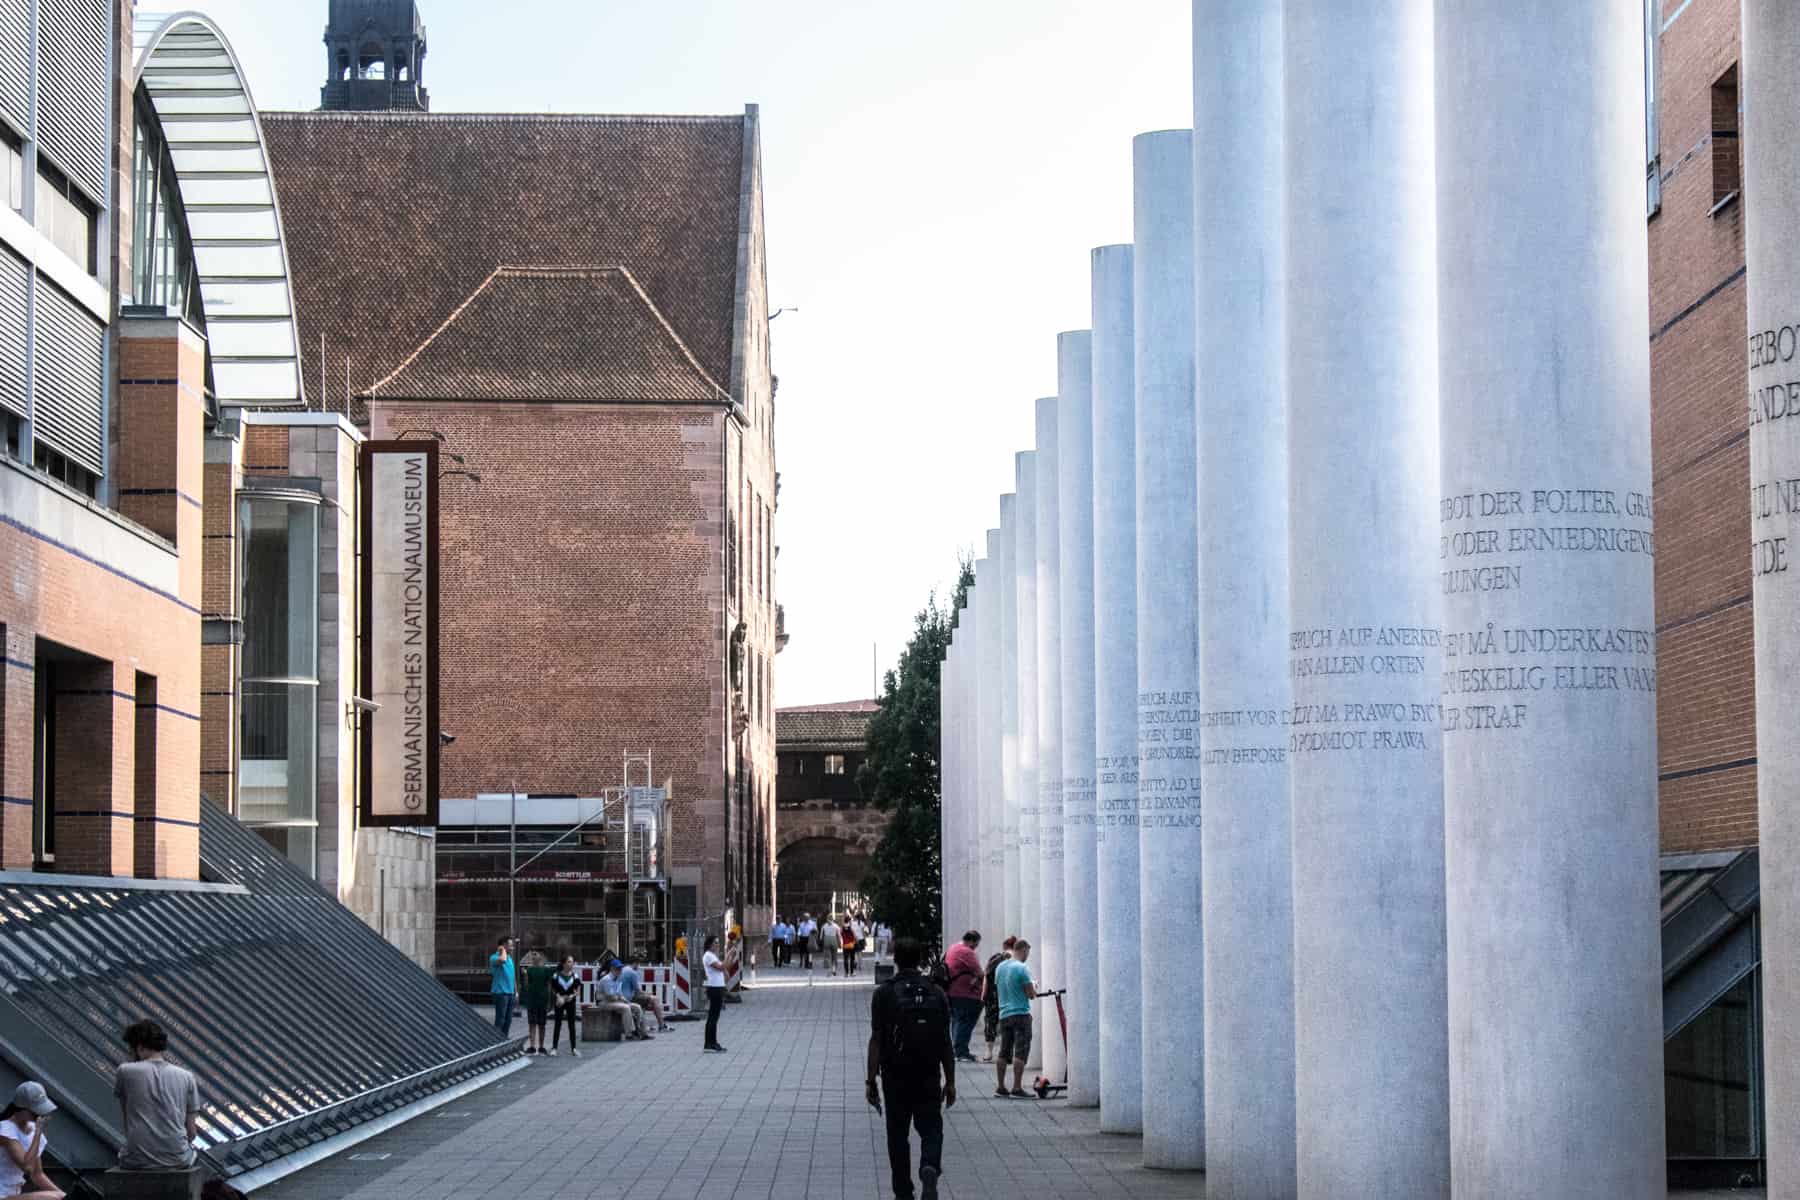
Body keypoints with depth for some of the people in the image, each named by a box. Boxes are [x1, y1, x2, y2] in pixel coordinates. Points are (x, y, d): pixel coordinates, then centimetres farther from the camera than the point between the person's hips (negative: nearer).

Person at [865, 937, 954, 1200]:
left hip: (895, 1078, -1)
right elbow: (945, 1043, 4)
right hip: (929, 1077, 1)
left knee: (898, 1135, 10)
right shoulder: (935, 993, 2)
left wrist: (872, 1082, -5)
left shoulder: (884, 993, -5)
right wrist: (950, 1082, 11)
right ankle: (930, 1168, -19)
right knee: (931, 1129, 10)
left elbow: (876, 1041, -9)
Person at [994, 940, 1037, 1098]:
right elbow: (1031, 994, -12)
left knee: (1003, 1052, 12)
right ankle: (1017, 1088, -9)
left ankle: (1000, 1087, 14)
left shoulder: (1000, 967, 9)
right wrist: (1034, 989, 9)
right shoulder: (1022, 969, -13)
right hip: (1021, 1014, -7)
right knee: (1020, 1052, -6)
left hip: (1004, 1014, 7)